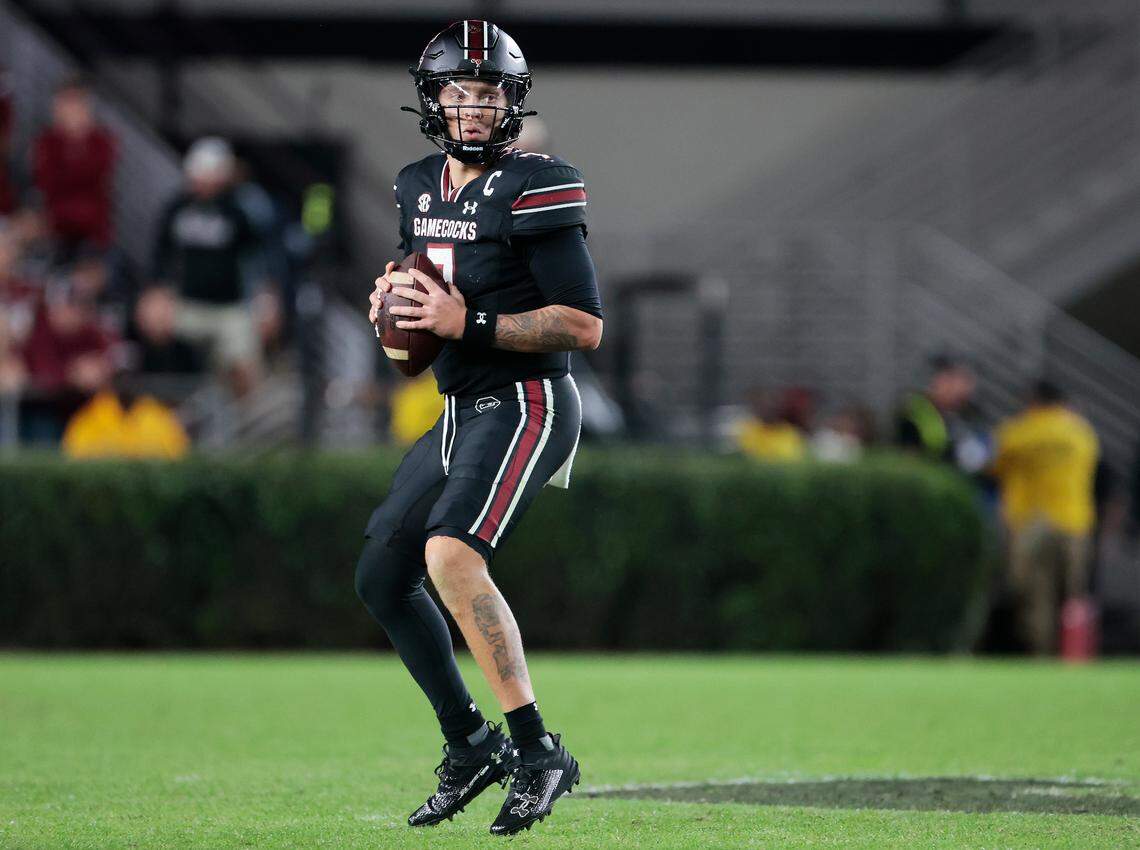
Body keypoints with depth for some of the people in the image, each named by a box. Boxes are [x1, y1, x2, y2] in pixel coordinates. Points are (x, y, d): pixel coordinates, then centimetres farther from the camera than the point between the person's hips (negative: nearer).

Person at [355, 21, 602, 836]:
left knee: (451, 555, -28)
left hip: (527, 406, -9)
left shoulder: (533, 190, -14)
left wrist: (470, 323, -22)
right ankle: (470, 745, 24)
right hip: (461, 415, 9)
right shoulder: (421, 188, 10)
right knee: (382, 577, 10)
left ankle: (537, 752, -23)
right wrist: (394, 299, 2)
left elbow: (585, 325, -17)